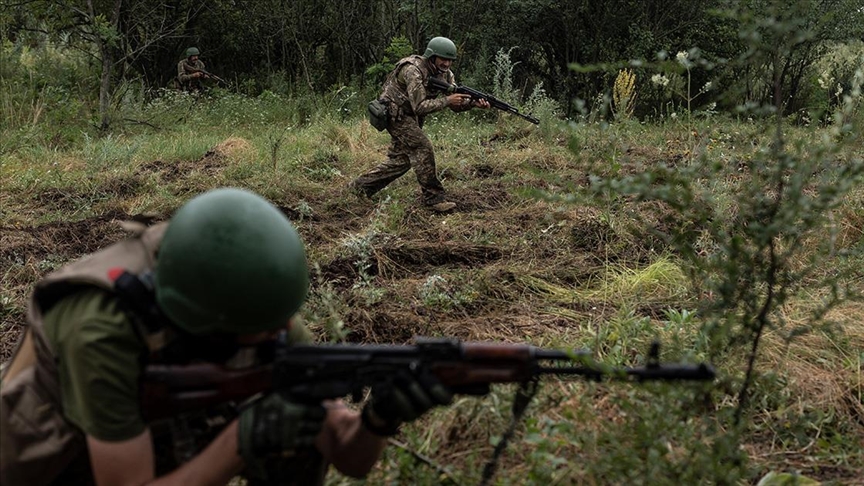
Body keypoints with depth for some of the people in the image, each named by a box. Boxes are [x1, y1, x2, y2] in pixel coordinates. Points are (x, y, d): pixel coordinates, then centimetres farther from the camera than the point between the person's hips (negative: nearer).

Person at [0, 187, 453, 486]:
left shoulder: (249, 301, -25)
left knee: (298, 446, -14)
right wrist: (244, 440, -49)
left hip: (157, 440, 5)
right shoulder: (102, 332, -42)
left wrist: (381, 415, -45)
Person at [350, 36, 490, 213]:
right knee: (422, 147, -20)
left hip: (410, 116, 9)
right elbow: (419, 106, -32)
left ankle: (362, 185, 22)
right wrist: (447, 100, -36)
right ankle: (434, 198, -17)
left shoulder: (445, 74, -2)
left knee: (401, 160, 9)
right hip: (394, 113, -9)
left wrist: (474, 103, -27)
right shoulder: (414, 70, -27)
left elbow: (456, 103, -7)